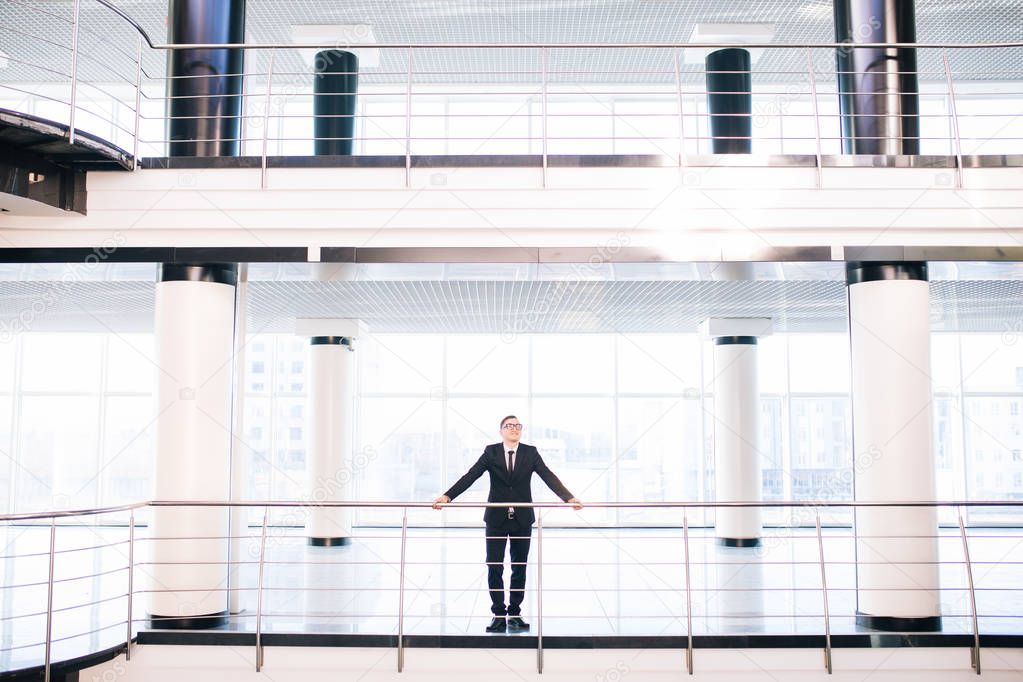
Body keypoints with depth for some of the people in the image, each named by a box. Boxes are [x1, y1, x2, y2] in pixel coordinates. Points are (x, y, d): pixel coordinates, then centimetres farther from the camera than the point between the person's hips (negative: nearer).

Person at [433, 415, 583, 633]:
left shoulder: (530, 453, 1)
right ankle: (499, 615, 9)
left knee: (519, 568, 7)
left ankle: (514, 614, 17)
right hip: (497, 518, -1)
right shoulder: (491, 452, -1)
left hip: (523, 519, 1)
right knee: (494, 568, -1)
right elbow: (470, 476, -8)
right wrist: (447, 496, -19)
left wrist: (569, 498, -21)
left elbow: (548, 477, -7)